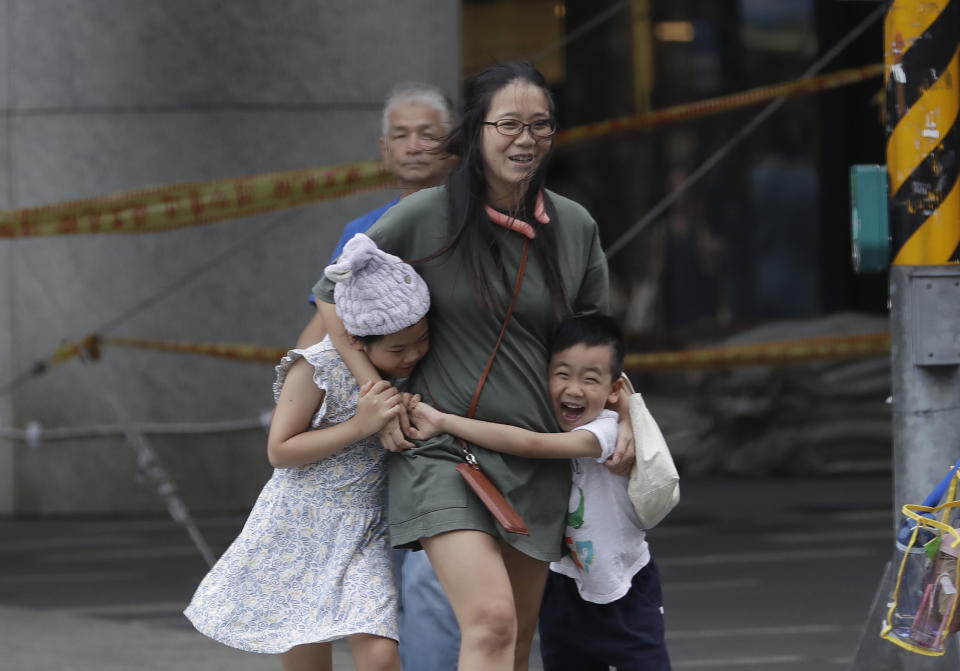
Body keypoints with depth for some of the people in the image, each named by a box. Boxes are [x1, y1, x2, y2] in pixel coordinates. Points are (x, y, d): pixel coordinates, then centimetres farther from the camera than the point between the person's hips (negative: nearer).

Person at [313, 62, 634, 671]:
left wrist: (623, 418, 6)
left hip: (538, 458, 5)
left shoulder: (576, 229, 6)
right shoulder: (426, 219, -6)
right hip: (445, 451, -5)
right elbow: (333, 296, 4)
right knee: (490, 622, -22)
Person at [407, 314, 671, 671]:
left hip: (628, 590, -5)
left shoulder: (608, 431, -28)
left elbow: (532, 445, -40)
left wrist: (444, 421, -42)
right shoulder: (544, 420, -8)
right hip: (566, 587, 5)